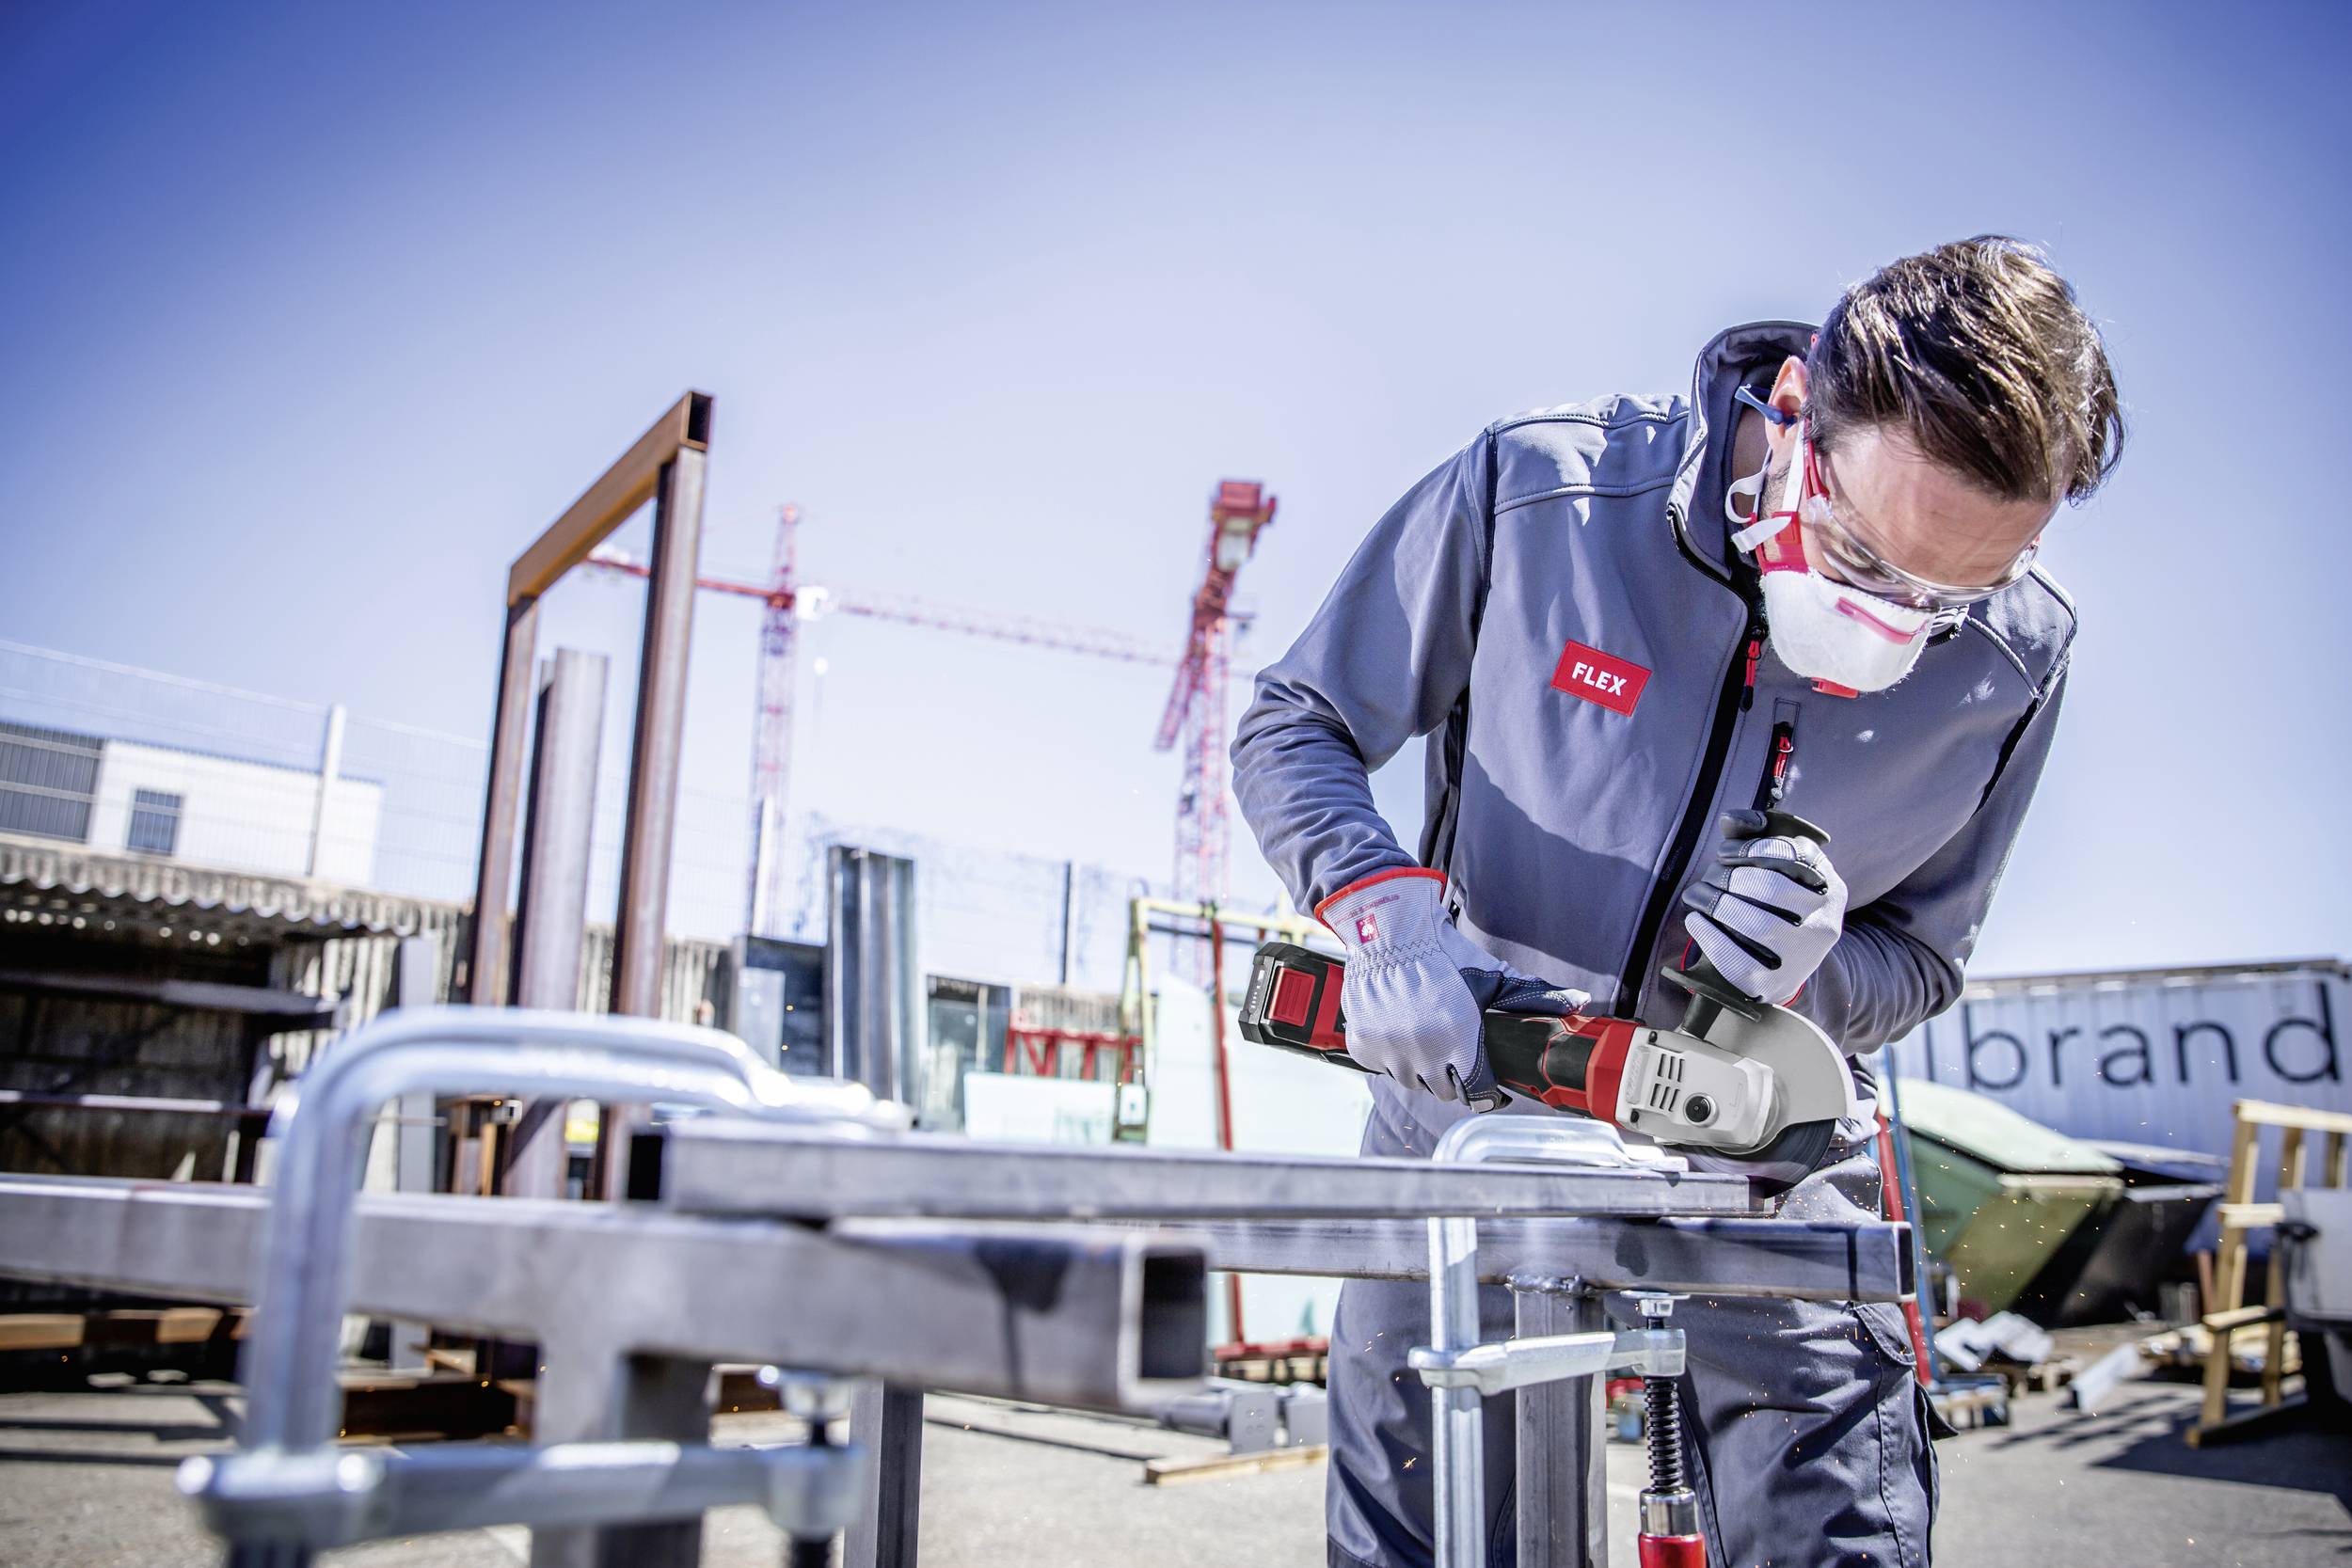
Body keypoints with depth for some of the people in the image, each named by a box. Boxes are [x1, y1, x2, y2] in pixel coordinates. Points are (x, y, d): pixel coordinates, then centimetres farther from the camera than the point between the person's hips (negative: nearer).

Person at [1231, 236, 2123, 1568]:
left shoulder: (2015, 656, -12)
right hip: (1473, 1102, 0)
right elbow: (1295, 729, -10)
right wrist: (1386, 906, -29)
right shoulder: (1536, 491, -20)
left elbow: (1922, 965, -1)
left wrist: (1809, 971, -25)